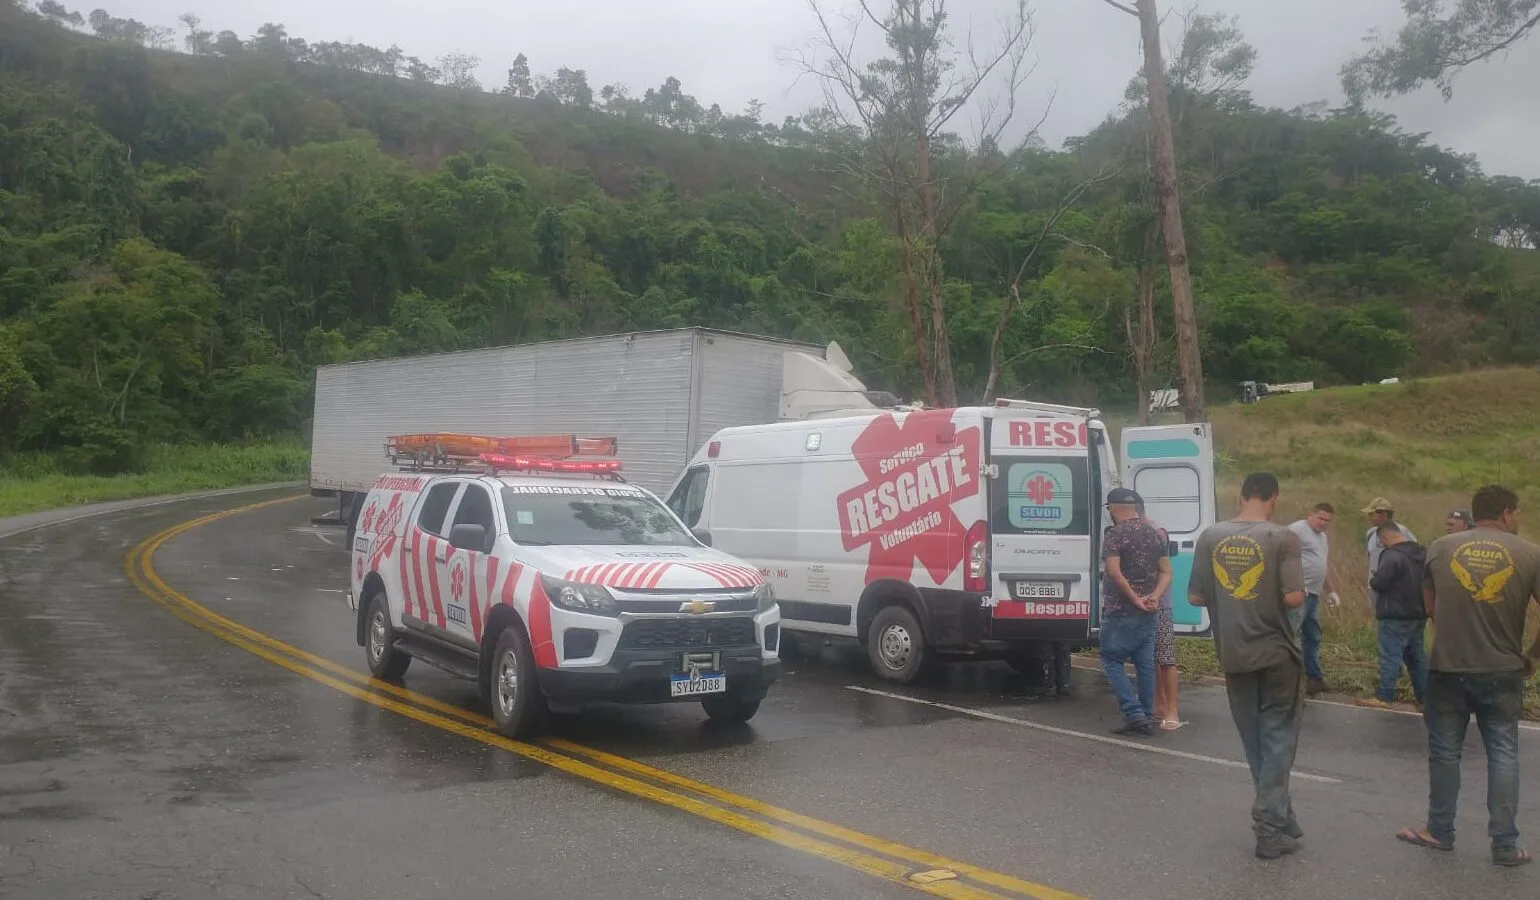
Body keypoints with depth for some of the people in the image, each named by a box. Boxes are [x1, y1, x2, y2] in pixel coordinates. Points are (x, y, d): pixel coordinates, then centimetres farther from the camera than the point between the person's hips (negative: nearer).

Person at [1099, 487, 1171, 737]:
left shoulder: (1115, 534, -12)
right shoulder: (1153, 534, 11)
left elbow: (1113, 571, -23)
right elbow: (1166, 571, 10)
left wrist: (1135, 599, -16)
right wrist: (1154, 596, -4)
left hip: (1121, 611, -7)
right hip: (1147, 613, 7)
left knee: (1111, 661, 2)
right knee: (1145, 664, 11)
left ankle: (1134, 714, -7)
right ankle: (1147, 718, 15)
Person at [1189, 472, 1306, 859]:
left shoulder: (1211, 537, -1)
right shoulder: (1282, 538, -11)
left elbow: (1196, 597, 1)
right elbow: (1294, 598, -18)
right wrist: (1301, 592, 4)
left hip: (1234, 655, 3)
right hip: (1276, 652, -3)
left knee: (1255, 741, 16)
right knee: (1277, 739, 6)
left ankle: (1278, 816, 25)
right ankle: (1270, 828, 4)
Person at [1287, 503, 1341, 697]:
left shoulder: (1322, 536, 22)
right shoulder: (1297, 530, -9)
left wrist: (1331, 591, 29)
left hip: (1313, 594, 10)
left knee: (1312, 638, 15)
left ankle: (1314, 678, 24)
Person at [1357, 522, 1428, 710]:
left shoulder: (1392, 555, -19)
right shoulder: (1422, 553, 12)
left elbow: (1379, 583, -22)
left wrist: (1374, 579, -2)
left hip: (1396, 617, -9)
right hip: (1418, 615, 9)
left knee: (1390, 657, -7)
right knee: (1417, 656, 14)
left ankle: (1383, 697, -7)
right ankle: (1423, 698, 17)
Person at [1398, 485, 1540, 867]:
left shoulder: (1441, 547, 0)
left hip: (1448, 668, 0)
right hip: (1503, 672, 0)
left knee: (1445, 751, 11)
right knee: (1503, 755, 9)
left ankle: (1439, 832, 21)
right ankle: (1505, 844, 13)